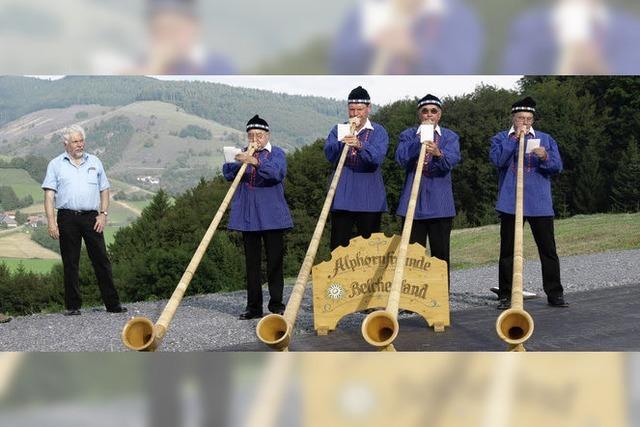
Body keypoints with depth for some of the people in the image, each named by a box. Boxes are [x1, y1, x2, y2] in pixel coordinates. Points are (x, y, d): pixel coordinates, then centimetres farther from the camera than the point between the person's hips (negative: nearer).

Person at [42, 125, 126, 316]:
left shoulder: (94, 162, 15)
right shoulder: (56, 164, 7)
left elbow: (104, 190, 16)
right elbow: (49, 194, 1)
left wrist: (103, 214, 3)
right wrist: (51, 221, -9)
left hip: (91, 217, 2)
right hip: (67, 218, -1)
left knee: (101, 261, 0)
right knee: (70, 264, 2)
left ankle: (112, 303, 3)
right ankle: (73, 305, 9)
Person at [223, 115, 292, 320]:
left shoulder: (276, 153, 2)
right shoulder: (241, 154, 13)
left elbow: (278, 173, -18)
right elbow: (228, 174, 0)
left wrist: (256, 162, -32)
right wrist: (237, 163, -20)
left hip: (272, 216, -3)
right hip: (248, 216, 3)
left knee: (275, 261, -1)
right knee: (252, 262, 5)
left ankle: (276, 304, 7)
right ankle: (253, 306, 10)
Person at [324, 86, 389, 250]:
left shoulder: (379, 132, 2)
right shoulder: (338, 130, 9)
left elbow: (377, 157, -16)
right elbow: (329, 155, -6)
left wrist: (360, 145, -34)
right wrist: (342, 143, -24)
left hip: (369, 199, -1)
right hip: (342, 197, 1)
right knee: (339, 245, 2)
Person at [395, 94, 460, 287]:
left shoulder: (450, 137, 8)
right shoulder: (408, 135, 10)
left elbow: (452, 160, -12)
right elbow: (401, 159, -8)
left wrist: (438, 153, -34)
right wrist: (419, 141, -16)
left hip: (440, 203, 0)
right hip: (413, 201, 0)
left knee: (440, 253, 2)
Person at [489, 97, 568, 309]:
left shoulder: (546, 139, 13)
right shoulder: (501, 139, 9)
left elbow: (558, 166, 4)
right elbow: (496, 159, -11)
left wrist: (545, 157, -16)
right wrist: (515, 138, -14)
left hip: (540, 203, 1)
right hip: (510, 202, -1)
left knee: (548, 249, 1)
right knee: (508, 251, 2)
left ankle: (555, 293, 8)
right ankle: (505, 295, 8)